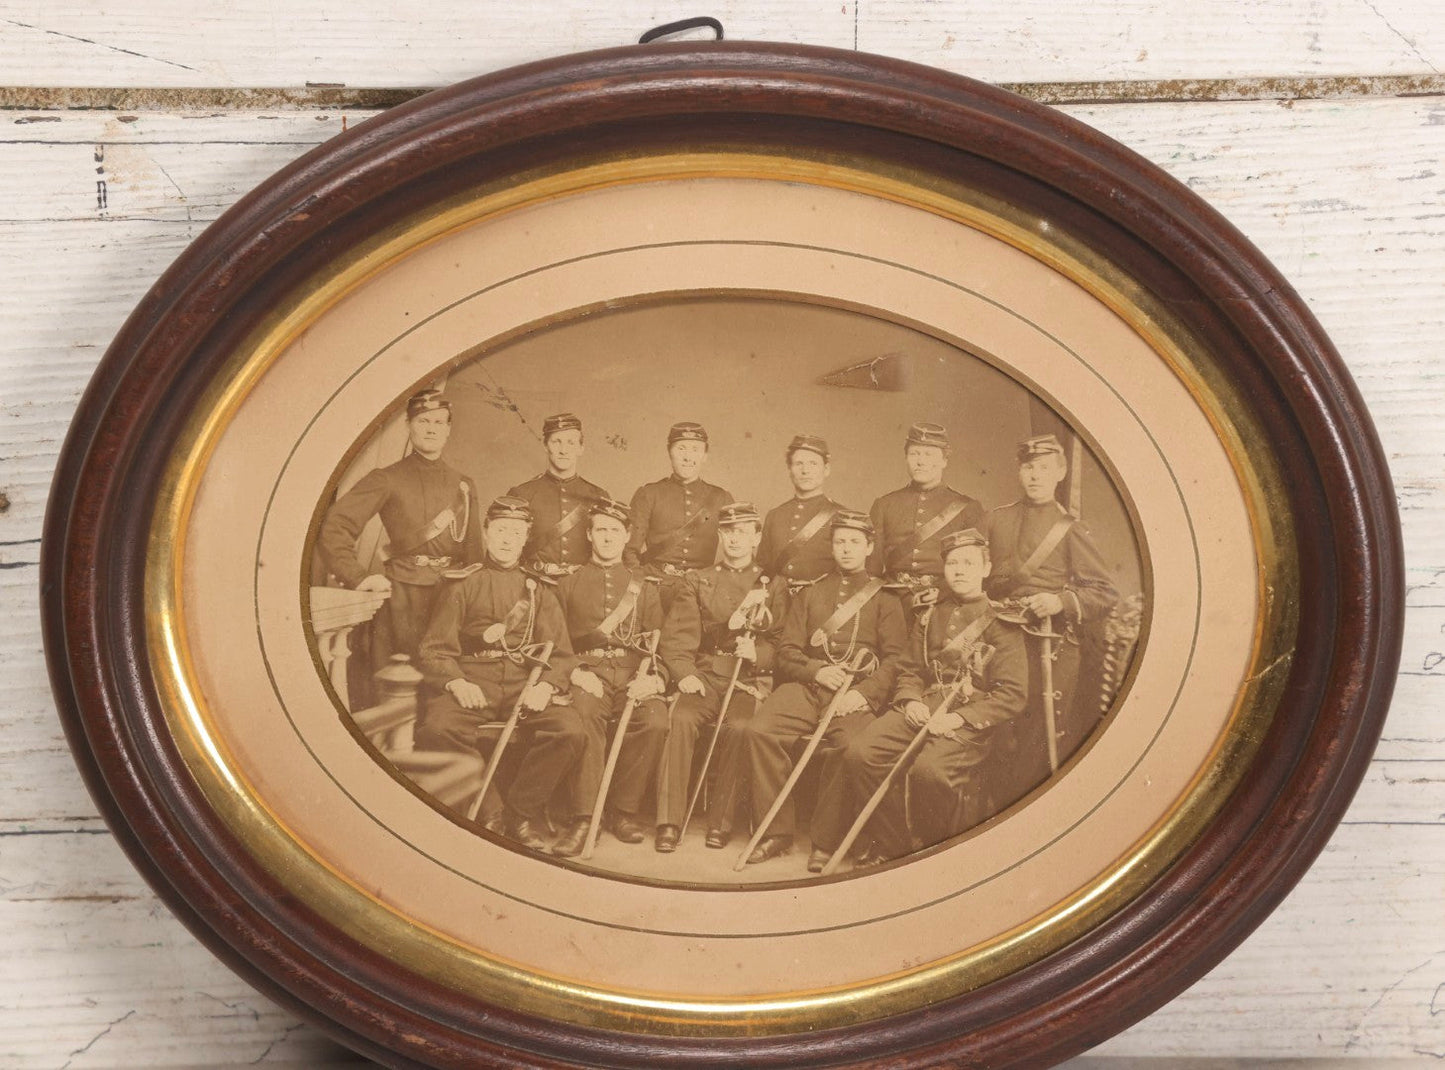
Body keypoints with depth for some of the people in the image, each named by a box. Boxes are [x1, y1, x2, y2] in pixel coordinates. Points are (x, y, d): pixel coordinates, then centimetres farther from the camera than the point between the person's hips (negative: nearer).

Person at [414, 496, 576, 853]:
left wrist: (545, 685, -11)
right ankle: (488, 812, -16)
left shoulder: (538, 589, 20)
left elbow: (560, 653, 12)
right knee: (438, 727, -34)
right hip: (472, 685, -1)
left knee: (570, 731, -28)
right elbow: (436, 649, 7)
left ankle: (520, 815, -10)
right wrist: (456, 682, -15)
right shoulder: (461, 584, 15)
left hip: (525, 687, 2)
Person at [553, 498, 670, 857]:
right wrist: (575, 672, -9)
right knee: (583, 715, -36)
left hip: (634, 673, 1)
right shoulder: (568, 583, 18)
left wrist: (651, 678, -9)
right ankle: (583, 817, -33)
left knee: (656, 720, -31)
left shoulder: (644, 586, 21)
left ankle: (623, 810, -16)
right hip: (587, 671, -1)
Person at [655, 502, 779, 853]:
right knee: (682, 719, -31)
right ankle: (669, 821, -29)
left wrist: (757, 652, -13)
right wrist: (684, 673, -11)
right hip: (703, 677, 1)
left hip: (747, 682, -1)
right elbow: (675, 638, 7)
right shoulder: (697, 581, 15)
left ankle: (720, 821, -20)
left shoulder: (771, 587, 14)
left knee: (739, 726, -33)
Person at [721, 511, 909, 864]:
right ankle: (777, 833, -16)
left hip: (857, 694, -3)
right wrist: (816, 670, -7)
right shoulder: (810, 594, 22)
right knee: (757, 731, -25)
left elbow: (895, 659, 3)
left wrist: (863, 693, -15)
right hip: (806, 687, 3)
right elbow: (786, 652, 14)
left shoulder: (885, 599, 15)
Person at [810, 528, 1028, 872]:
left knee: (929, 767, -35)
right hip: (922, 710, 6)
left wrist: (961, 718, -17)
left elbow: (1013, 695, -6)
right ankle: (892, 844, -8)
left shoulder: (1001, 622, 1)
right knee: (860, 751, -20)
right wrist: (911, 702, 0)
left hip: (973, 720, -5)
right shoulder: (931, 615, 20)